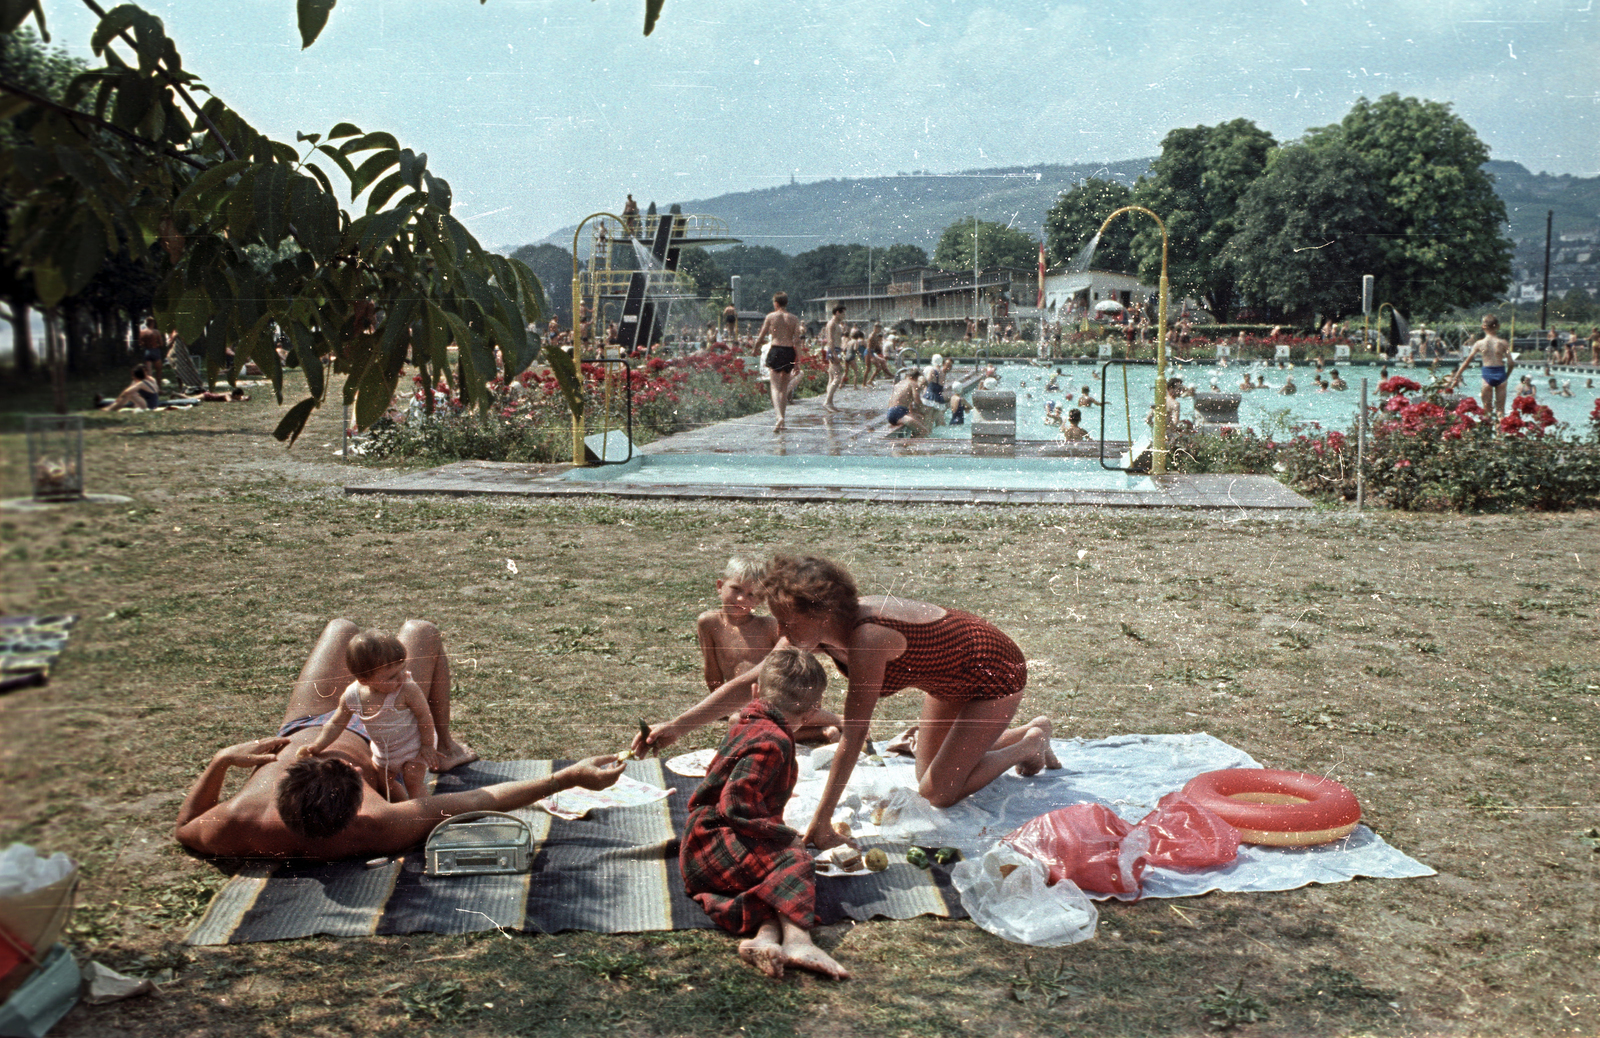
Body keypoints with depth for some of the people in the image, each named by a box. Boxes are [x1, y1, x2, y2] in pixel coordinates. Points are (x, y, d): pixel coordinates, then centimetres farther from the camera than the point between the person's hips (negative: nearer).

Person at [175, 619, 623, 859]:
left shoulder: (235, 826, -43)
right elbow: (479, 802, -42)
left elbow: (184, 828, -19)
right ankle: (445, 750, 43)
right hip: (375, 743, -2)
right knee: (420, 632, 15)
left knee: (343, 629, 23)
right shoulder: (374, 829, -48)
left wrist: (221, 760, -33)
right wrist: (569, 777, -44)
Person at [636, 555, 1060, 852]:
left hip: (994, 673, -8)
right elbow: (749, 682, -11)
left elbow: (854, 736, -38)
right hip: (950, 679, 8)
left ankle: (1030, 744, 14)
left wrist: (821, 822, -35)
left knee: (941, 792, -7)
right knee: (929, 776, 17)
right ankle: (1028, 731, 32)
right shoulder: (815, 634, -16)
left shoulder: (865, 637, -40)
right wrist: (678, 726, -17)